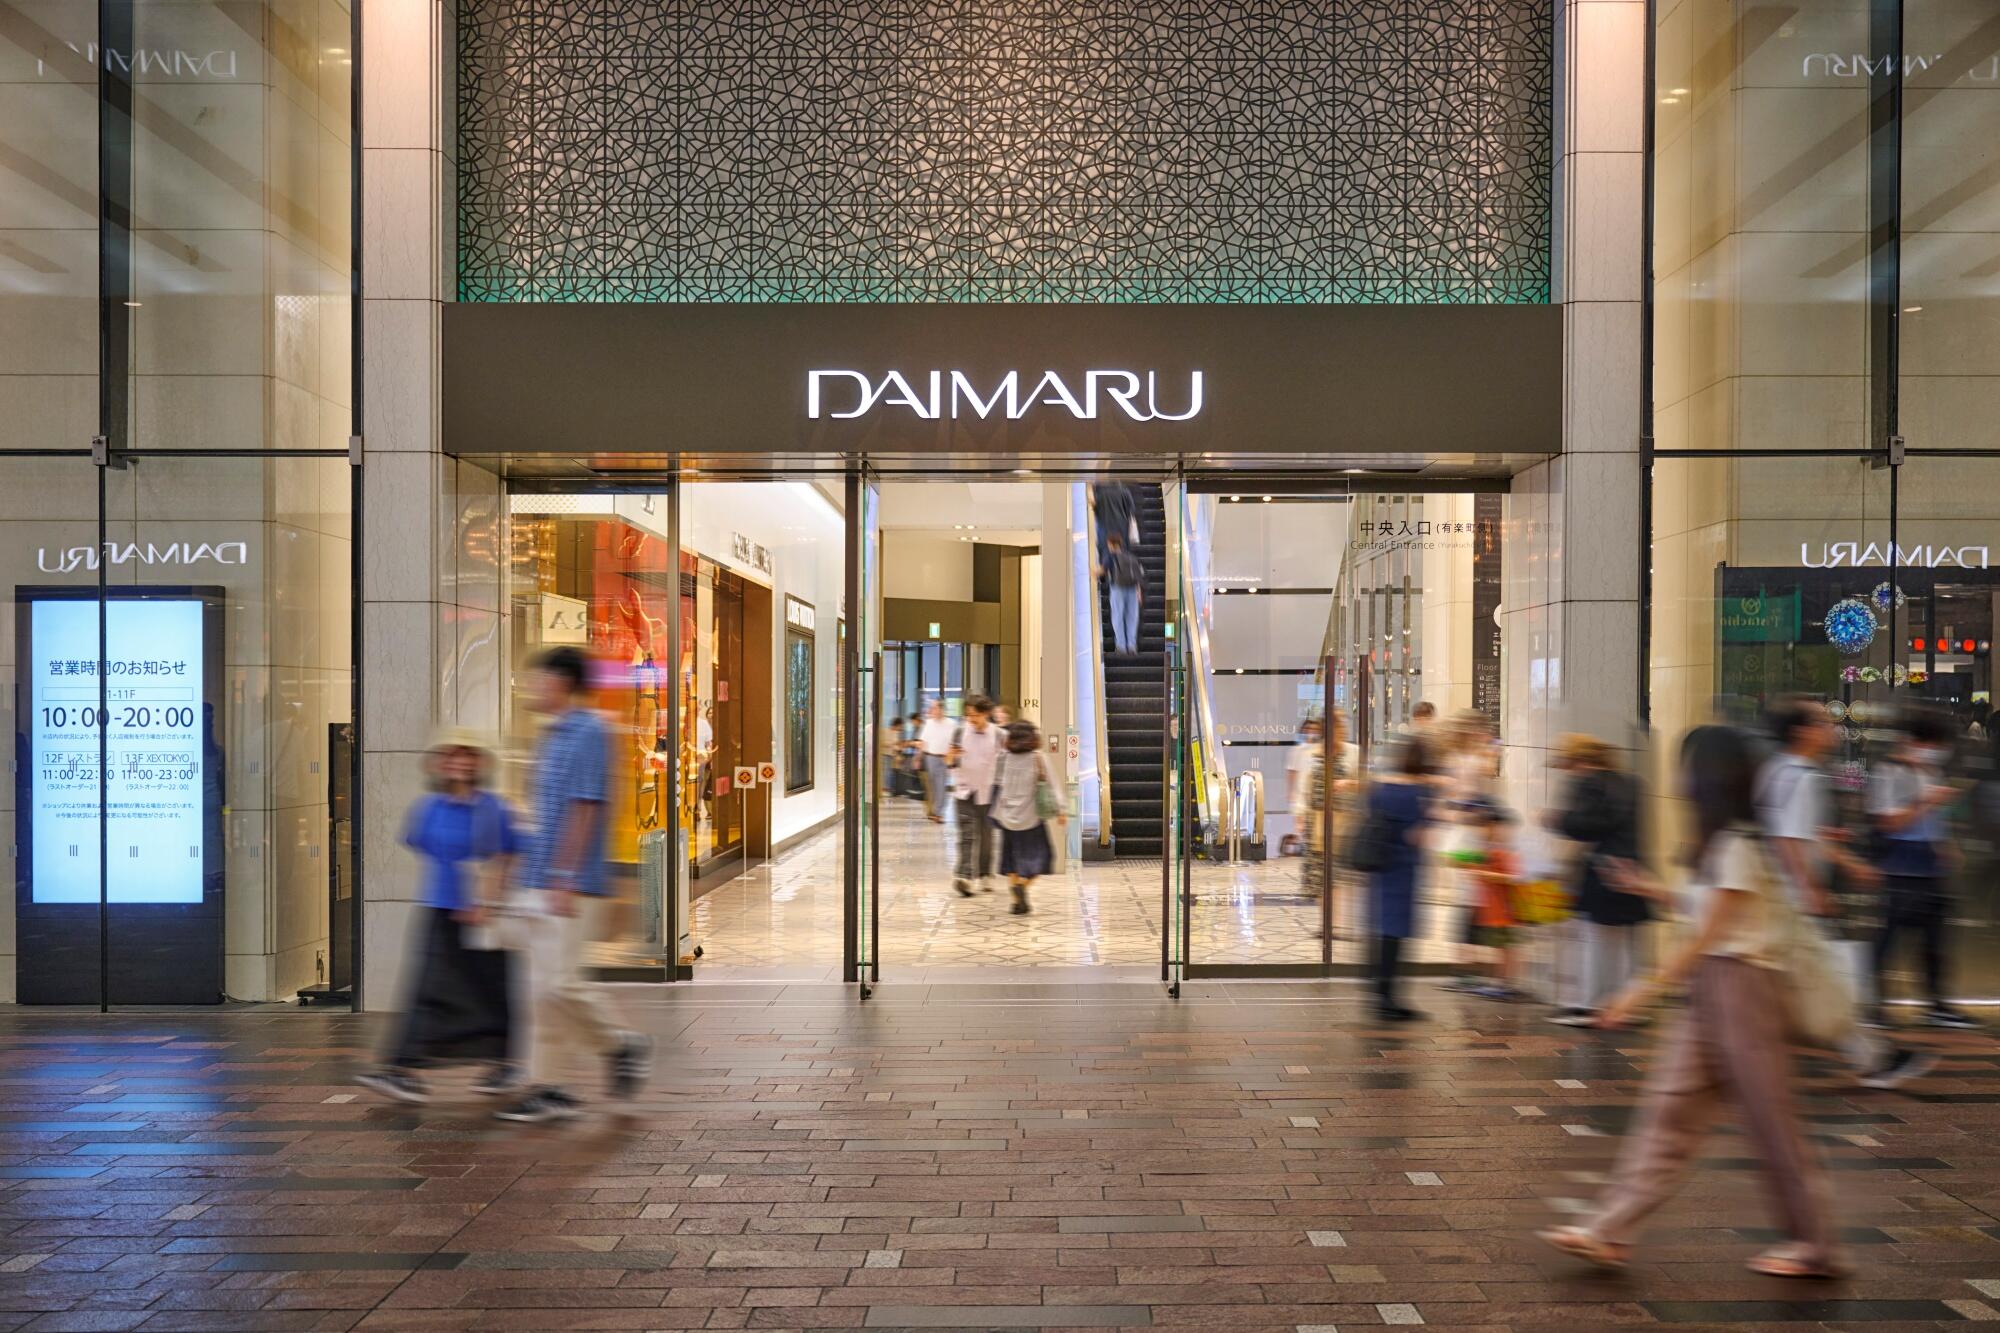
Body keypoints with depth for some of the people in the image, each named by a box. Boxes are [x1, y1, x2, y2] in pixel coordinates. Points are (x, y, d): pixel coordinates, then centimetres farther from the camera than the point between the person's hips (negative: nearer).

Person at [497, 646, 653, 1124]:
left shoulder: (588, 733, -13)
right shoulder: (552, 735, 16)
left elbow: (585, 810, -18)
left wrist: (564, 881, -20)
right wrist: (530, 872, 21)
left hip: (571, 888, -9)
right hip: (542, 885, 9)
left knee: (558, 984, -10)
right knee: (542, 987, 9)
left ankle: (622, 1045, 11)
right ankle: (546, 1088, 14)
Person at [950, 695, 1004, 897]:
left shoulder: (997, 734, -4)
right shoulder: (961, 731, -2)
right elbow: (952, 763, 3)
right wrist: (952, 757, -19)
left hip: (987, 791, 1)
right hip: (964, 790, -1)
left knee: (986, 836, 9)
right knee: (967, 834, -12)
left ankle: (983, 875, 22)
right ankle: (963, 875, -20)